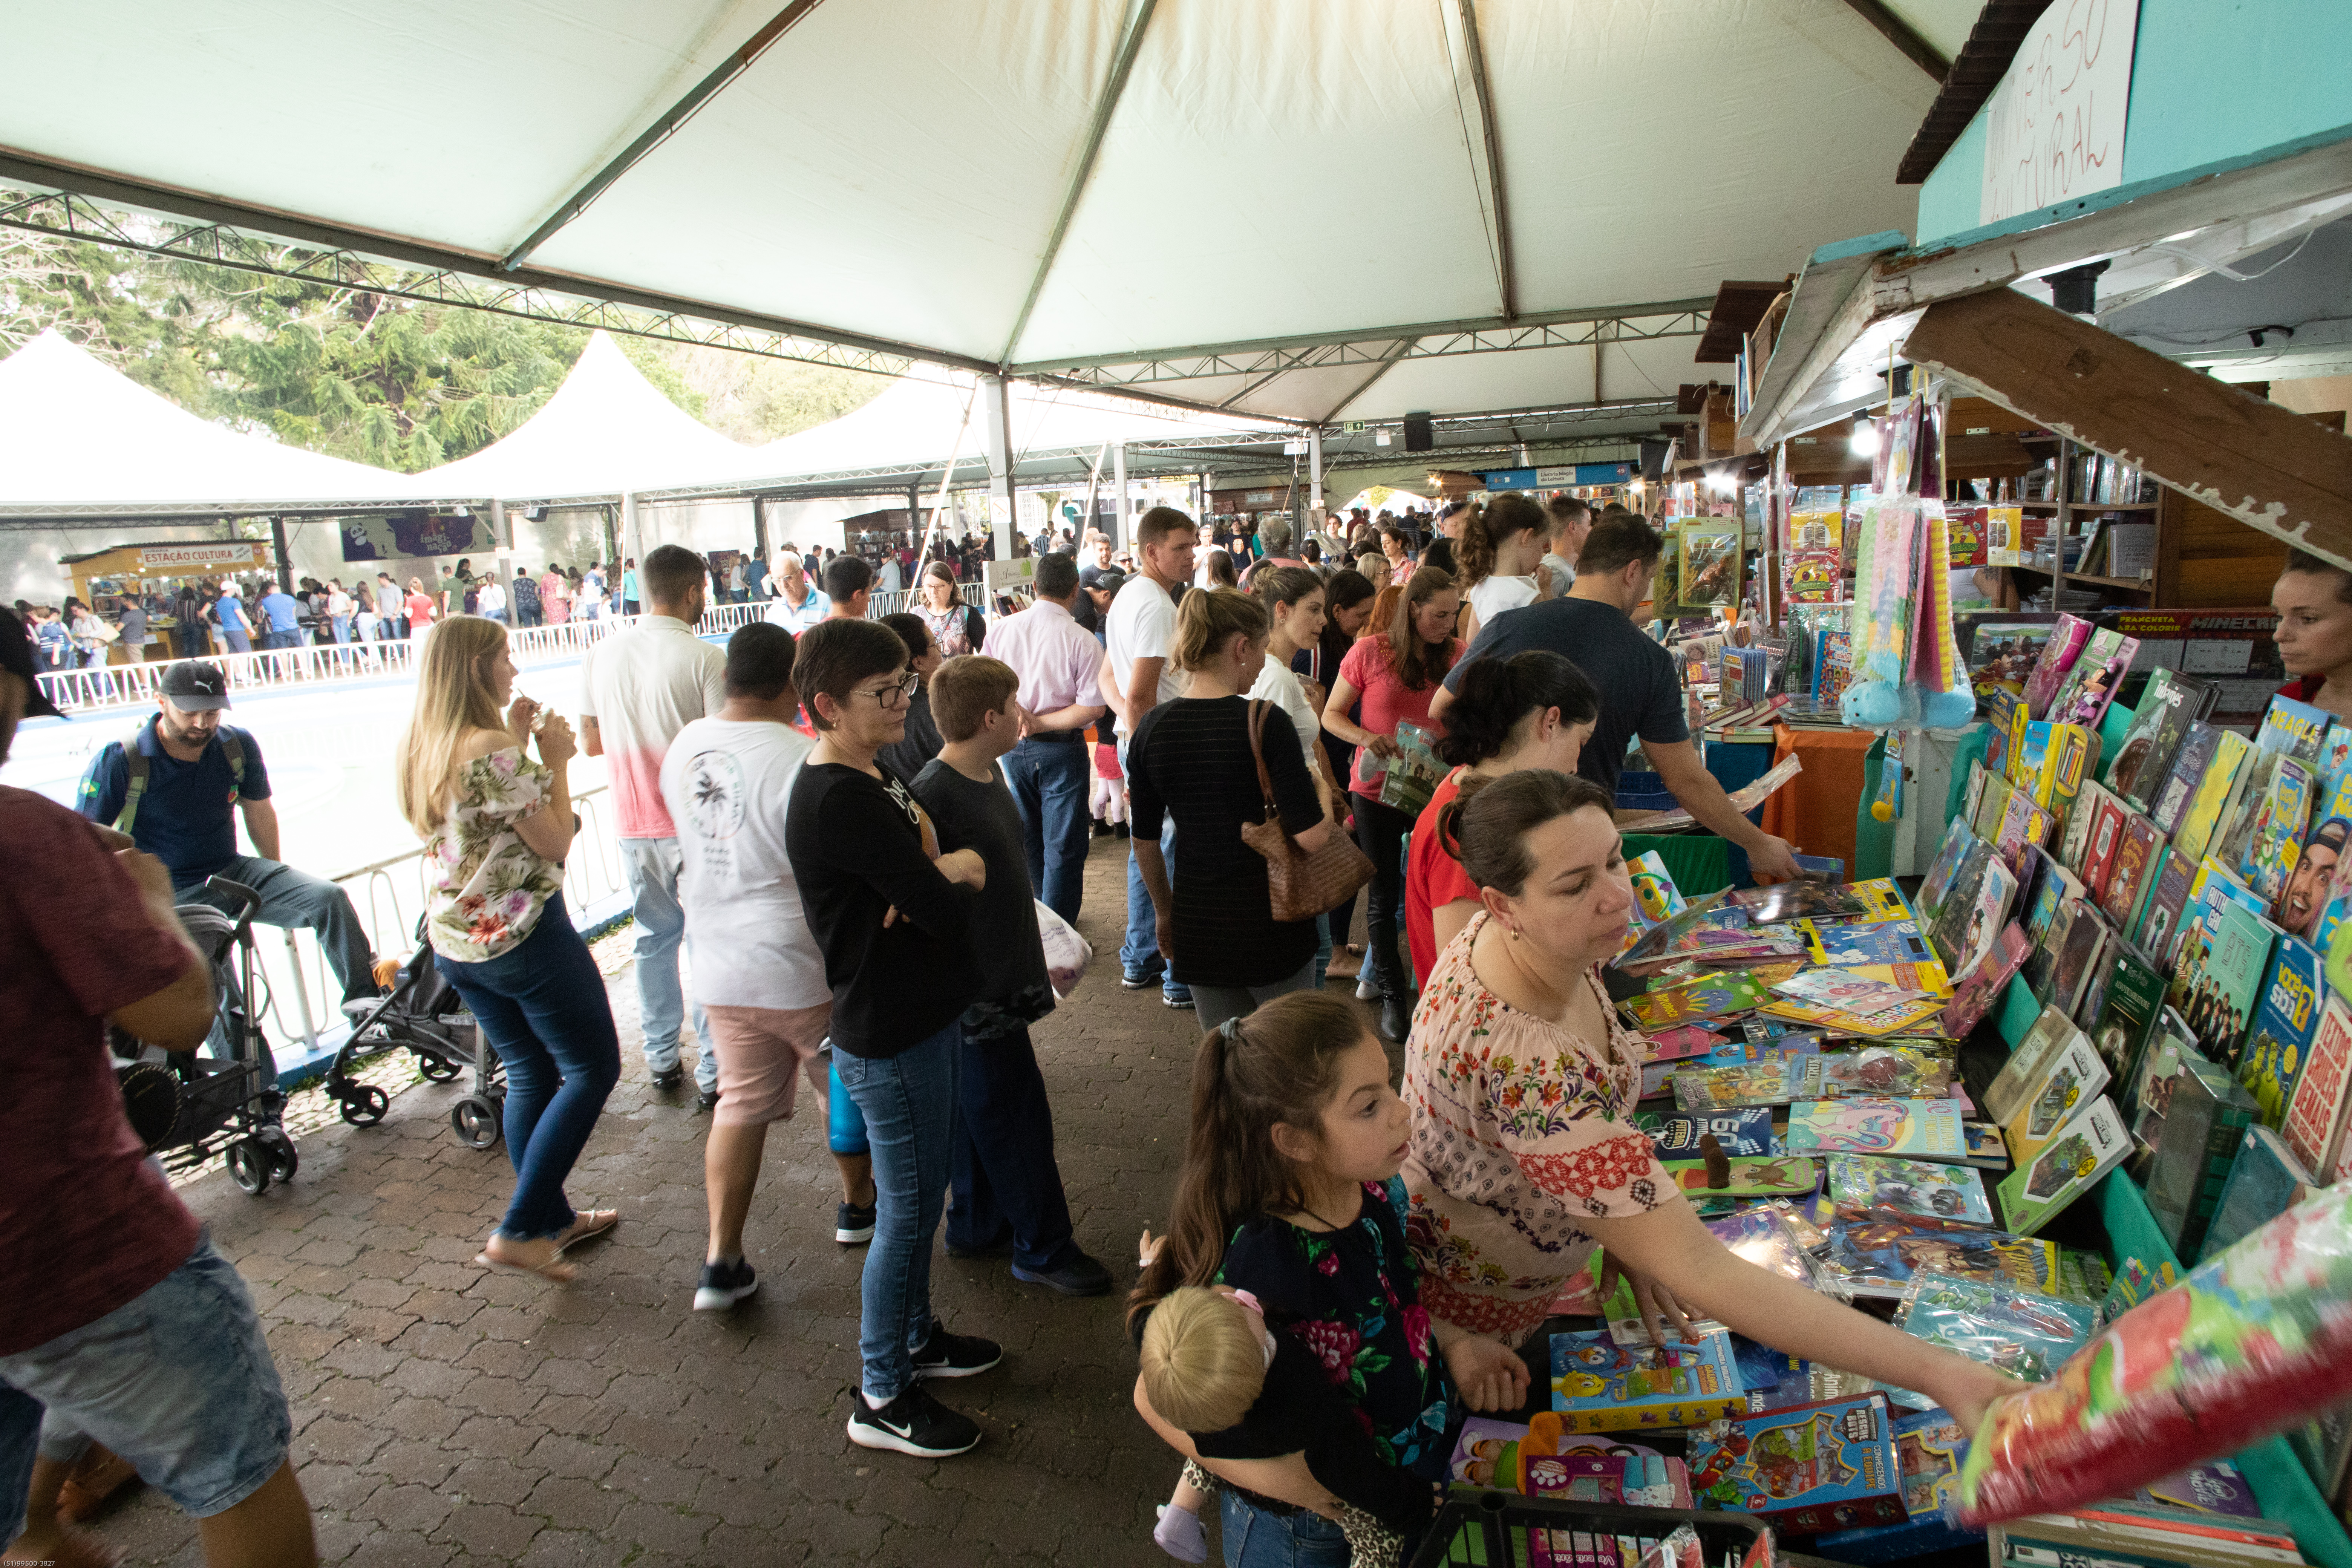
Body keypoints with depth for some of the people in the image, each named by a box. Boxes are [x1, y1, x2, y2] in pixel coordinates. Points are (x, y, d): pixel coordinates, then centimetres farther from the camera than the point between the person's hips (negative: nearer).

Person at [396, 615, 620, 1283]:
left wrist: (517, 744, 11)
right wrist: (555, 759, -8)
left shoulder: (417, 747, 6)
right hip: (524, 934, -9)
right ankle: (519, 1233, 3)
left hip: (453, 941, 9)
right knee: (592, 1069, 4)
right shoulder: (492, 750, -21)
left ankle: (554, 1218, 31)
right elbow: (554, 841, -18)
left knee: (530, 1075, 20)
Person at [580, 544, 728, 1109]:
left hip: (635, 823, 5)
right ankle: (713, 1072, 11)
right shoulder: (705, 659, -15)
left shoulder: (600, 655, 1)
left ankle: (662, 1059, 28)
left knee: (654, 936, 18)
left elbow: (591, 743, 9)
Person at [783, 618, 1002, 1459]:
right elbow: (943, 906, -26)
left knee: (921, 1196, 23)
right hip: (889, 1038, -9)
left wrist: (937, 874, -17)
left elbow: (943, 874, 6)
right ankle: (881, 1397, 25)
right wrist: (954, 874, -3)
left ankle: (918, 1337, 43)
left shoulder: (877, 775, 7)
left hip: (924, 1017, 10)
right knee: (906, 1211, 6)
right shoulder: (840, 800, -25)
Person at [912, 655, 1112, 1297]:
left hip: (1004, 974, 9)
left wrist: (1035, 960, 21)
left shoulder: (988, 775, 6)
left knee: (982, 1109, 20)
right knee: (1017, 1118, 3)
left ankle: (976, 1228, 36)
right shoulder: (932, 798, -24)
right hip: (975, 990, -9)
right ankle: (1042, 1249, 19)